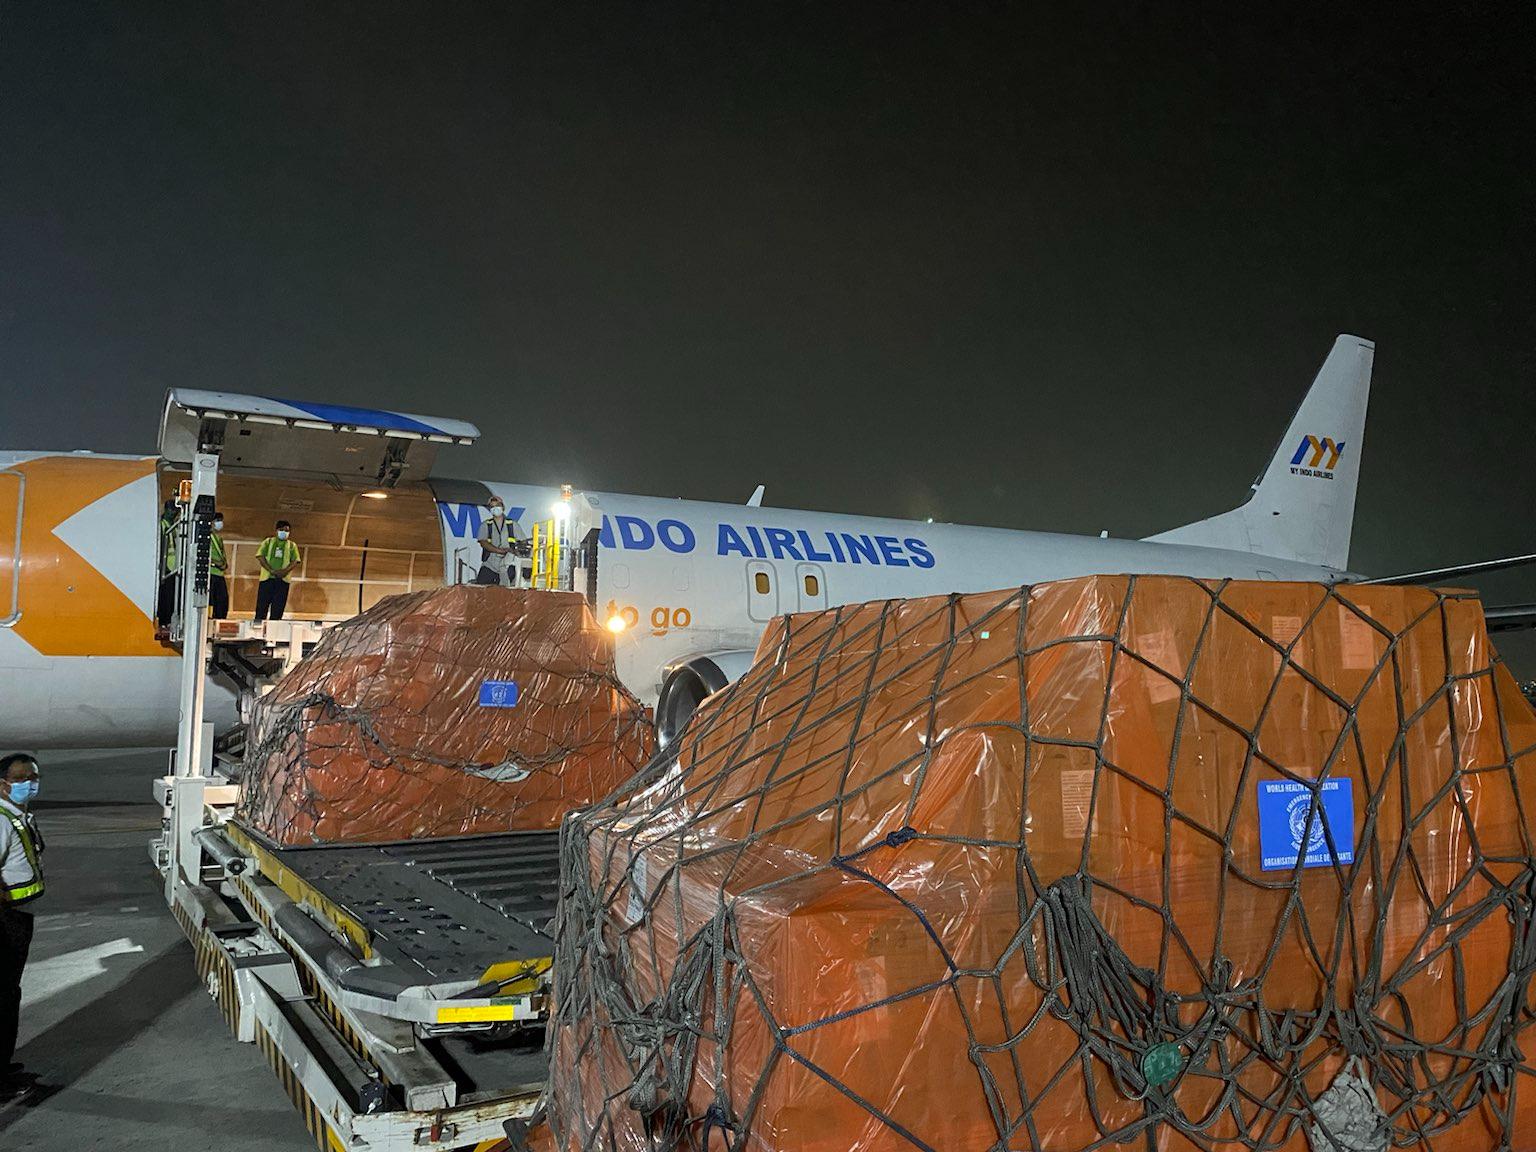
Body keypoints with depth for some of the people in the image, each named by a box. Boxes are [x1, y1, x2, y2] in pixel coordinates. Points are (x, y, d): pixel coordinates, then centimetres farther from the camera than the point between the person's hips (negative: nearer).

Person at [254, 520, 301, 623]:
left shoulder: (292, 545, 14)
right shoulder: (268, 542, 12)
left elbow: (295, 561, 3)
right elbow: (260, 556, 0)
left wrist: (285, 571, -17)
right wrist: (271, 570, -13)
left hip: (283, 580, 1)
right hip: (267, 578, -1)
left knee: (278, 608, 0)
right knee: (262, 605, -2)